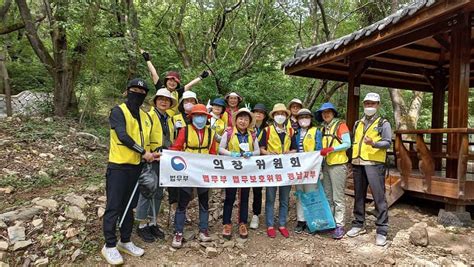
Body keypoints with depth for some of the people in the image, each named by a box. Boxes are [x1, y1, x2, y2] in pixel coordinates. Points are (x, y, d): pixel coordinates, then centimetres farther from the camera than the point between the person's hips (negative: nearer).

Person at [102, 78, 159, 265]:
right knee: (114, 206, 0)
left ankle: (125, 241, 26)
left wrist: (149, 155, 3)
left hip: (136, 167, 7)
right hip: (118, 166, -7)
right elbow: (122, 136, -21)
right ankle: (110, 246, 13)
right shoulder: (118, 111, -8)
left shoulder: (145, 117, 14)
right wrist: (143, 152, -18)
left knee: (129, 206, 14)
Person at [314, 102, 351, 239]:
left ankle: (339, 225, 4)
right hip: (325, 165, 7)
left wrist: (331, 149, -20)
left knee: (338, 197, -3)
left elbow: (347, 144, -11)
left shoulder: (341, 125, -3)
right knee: (327, 196, 12)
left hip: (338, 165, -6)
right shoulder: (323, 128, 15)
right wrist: (321, 152, -1)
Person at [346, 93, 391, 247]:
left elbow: (388, 143, -6)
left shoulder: (383, 123, 3)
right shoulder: (358, 124, 18)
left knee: (379, 198, -4)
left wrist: (373, 143, -24)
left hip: (374, 164, -5)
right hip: (358, 164, 5)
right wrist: (352, 160, 14)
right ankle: (358, 225, 23)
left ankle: (381, 231, 3)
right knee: (359, 196, 12)